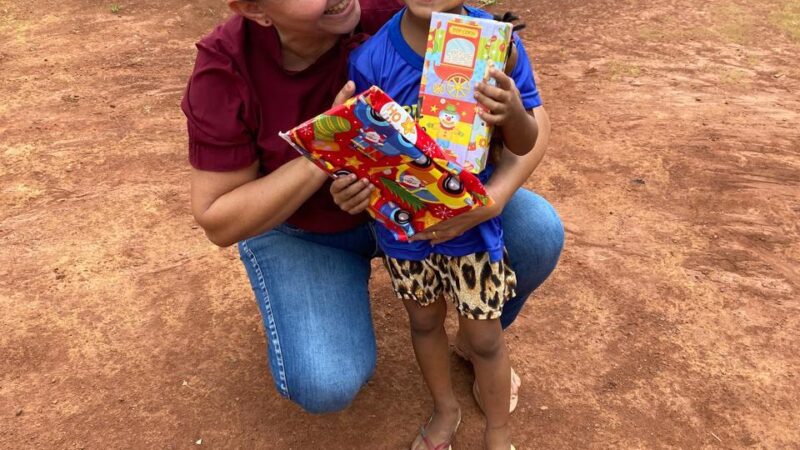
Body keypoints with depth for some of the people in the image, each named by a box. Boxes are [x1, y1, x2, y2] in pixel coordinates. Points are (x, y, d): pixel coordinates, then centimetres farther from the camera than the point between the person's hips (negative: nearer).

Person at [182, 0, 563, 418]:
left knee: (539, 234, -17)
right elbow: (219, 223, -23)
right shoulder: (225, 70, -28)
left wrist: (496, 195, -41)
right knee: (325, 385, -23)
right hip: (299, 229, -1)